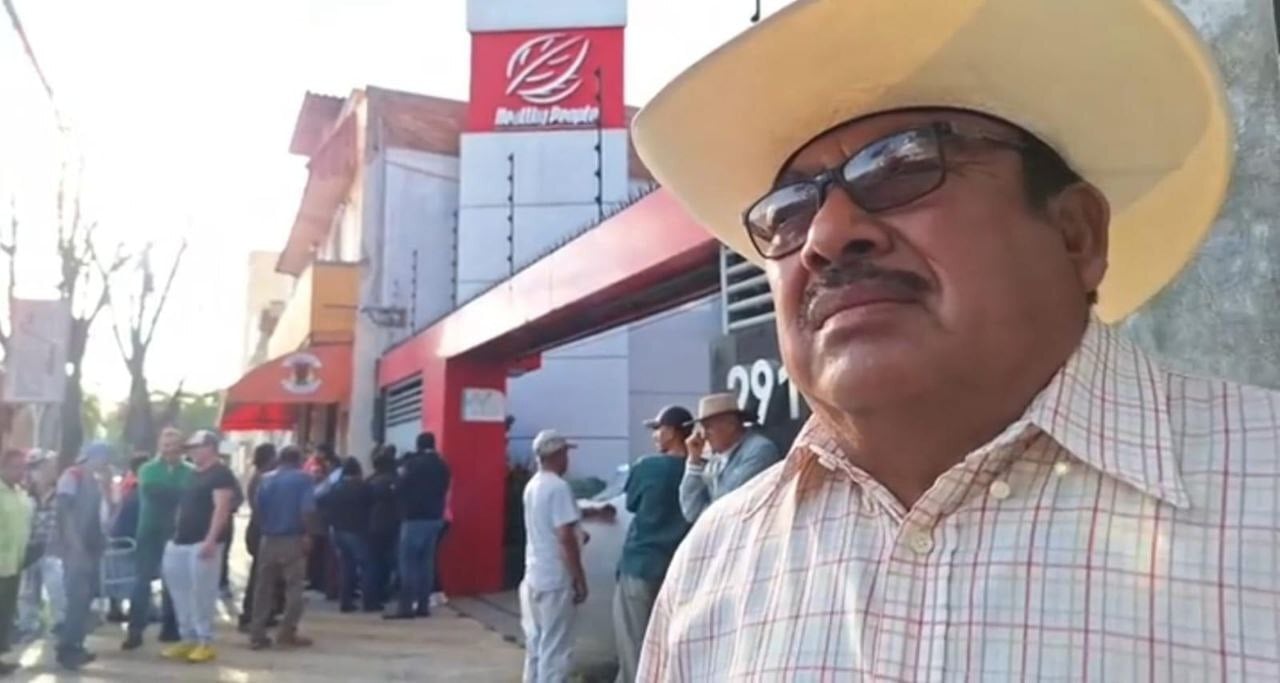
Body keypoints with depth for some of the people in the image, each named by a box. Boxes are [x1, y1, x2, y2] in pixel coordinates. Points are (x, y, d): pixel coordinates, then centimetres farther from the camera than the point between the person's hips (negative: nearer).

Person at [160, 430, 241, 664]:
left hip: (204, 542, -9)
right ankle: (188, 639, 18)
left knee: (201, 593, -7)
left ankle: (205, 642, 1)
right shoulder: (194, 474, 19)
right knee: (181, 592, 9)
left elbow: (222, 508, -18)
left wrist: (211, 540, -26)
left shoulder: (221, 474, -9)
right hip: (182, 541, 9)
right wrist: (175, 535, 19)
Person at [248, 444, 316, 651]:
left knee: (263, 588, 9)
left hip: (268, 539, 4)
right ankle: (287, 633, -1)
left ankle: (257, 635, 9)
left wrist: (264, 529, 14)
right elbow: (307, 510, -15)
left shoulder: (266, 479, 10)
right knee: (294, 587, 3)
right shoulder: (304, 478, -3)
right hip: (293, 539, -4)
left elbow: (257, 508, 5)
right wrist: (308, 534, -6)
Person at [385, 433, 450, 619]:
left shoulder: (413, 463, -10)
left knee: (408, 563, -4)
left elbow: (400, 489, -9)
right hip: (435, 517, 6)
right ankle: (423, 605, 10)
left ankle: (406, 606, -7)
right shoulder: (442, 466, 10)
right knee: (427, 562, 10)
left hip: (414, 518, -6)